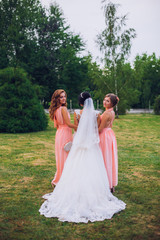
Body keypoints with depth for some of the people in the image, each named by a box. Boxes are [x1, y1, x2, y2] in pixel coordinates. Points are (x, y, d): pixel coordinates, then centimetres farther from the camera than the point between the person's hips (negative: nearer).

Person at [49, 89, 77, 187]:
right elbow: (69, 124, -17)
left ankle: (58, 180, 24)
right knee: (65, 158, 0)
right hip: (65, 134, -9)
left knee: (61, 158, 15)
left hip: (59, 134, 9)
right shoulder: (63, 108, -15)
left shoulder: (56, 109, 11)